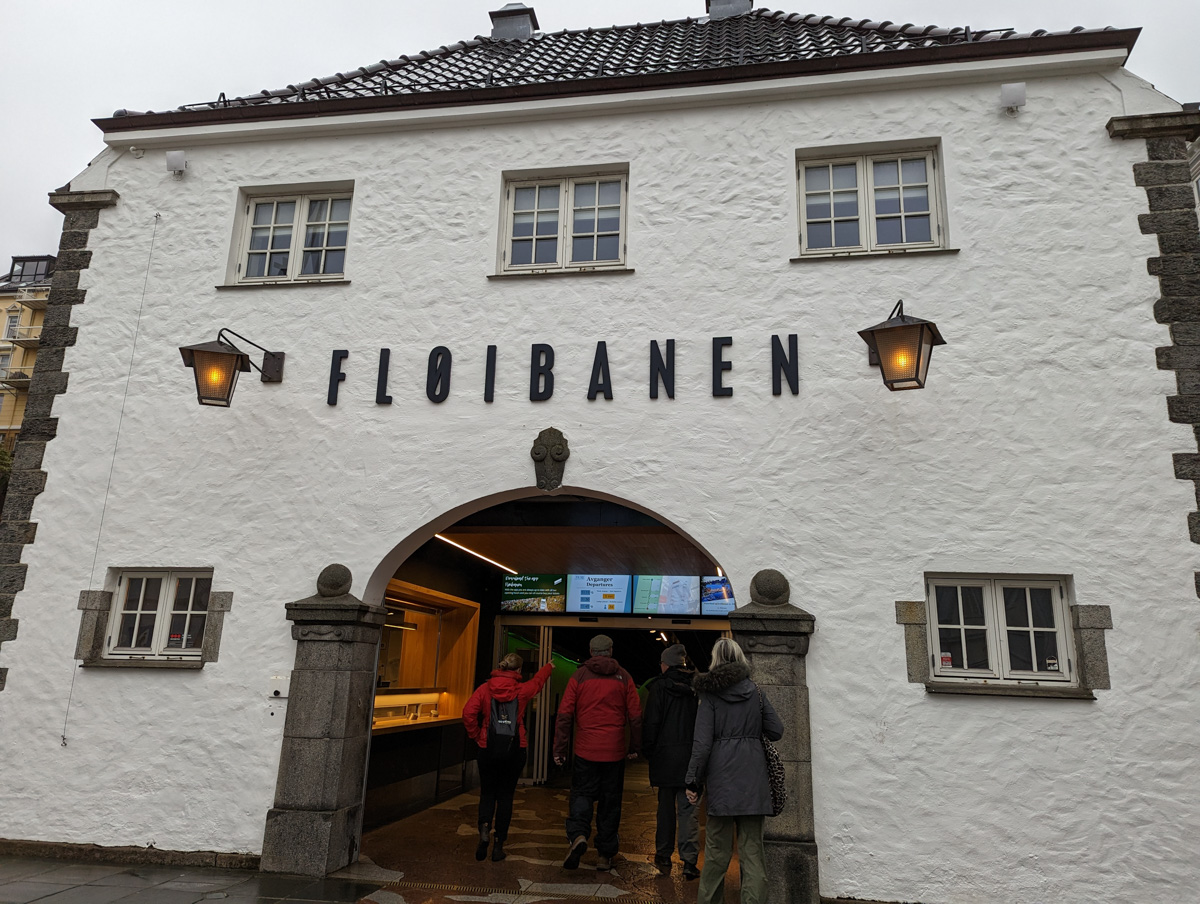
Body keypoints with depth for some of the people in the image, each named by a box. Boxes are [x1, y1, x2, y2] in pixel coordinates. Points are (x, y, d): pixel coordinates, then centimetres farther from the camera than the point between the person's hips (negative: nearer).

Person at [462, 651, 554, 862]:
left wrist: (476, 736, 1)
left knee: (487, 793, 13)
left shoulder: (485, 688, -2)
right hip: (514, 750, 0)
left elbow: (468, 713, -13)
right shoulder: (521, 690, 0)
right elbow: (537, 681, 22)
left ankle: (484, 829, -12)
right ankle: (499, 845, 11)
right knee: (505, 796, 10)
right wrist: (548, 667, 43)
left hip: (488, 749, 0)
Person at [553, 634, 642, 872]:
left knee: (581, 794, 8)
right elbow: (635, 716, 4)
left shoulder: (579, 676, 0)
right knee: (610, 802, 10)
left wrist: (559, 748, 2)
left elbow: (565, 714, -3)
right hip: (615, 752, 1)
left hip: (586, 750, -1)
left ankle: (577, 834, -16)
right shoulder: (623, 678, 3)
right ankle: (605, 854, 14)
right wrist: (634, 747, 14)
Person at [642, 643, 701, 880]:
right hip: (693, 756, 2)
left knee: (666, 807, 10)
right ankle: (689, 861, -1)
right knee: (688, 809, 5)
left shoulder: (660, 686, -6)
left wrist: (647, 751, 3)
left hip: (666, 756, -2)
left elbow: (651, 722, -7)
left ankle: (664, 858, 19)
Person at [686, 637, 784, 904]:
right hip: (753, 775, 2)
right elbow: (776, 731, 6)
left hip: (721, 774, -1)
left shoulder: (710, 694, -3)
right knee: (752, 846, 6)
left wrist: (694, 782, -2)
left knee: (718, 845, 10)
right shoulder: (754, 690, 4)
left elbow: (702, 743, -7)